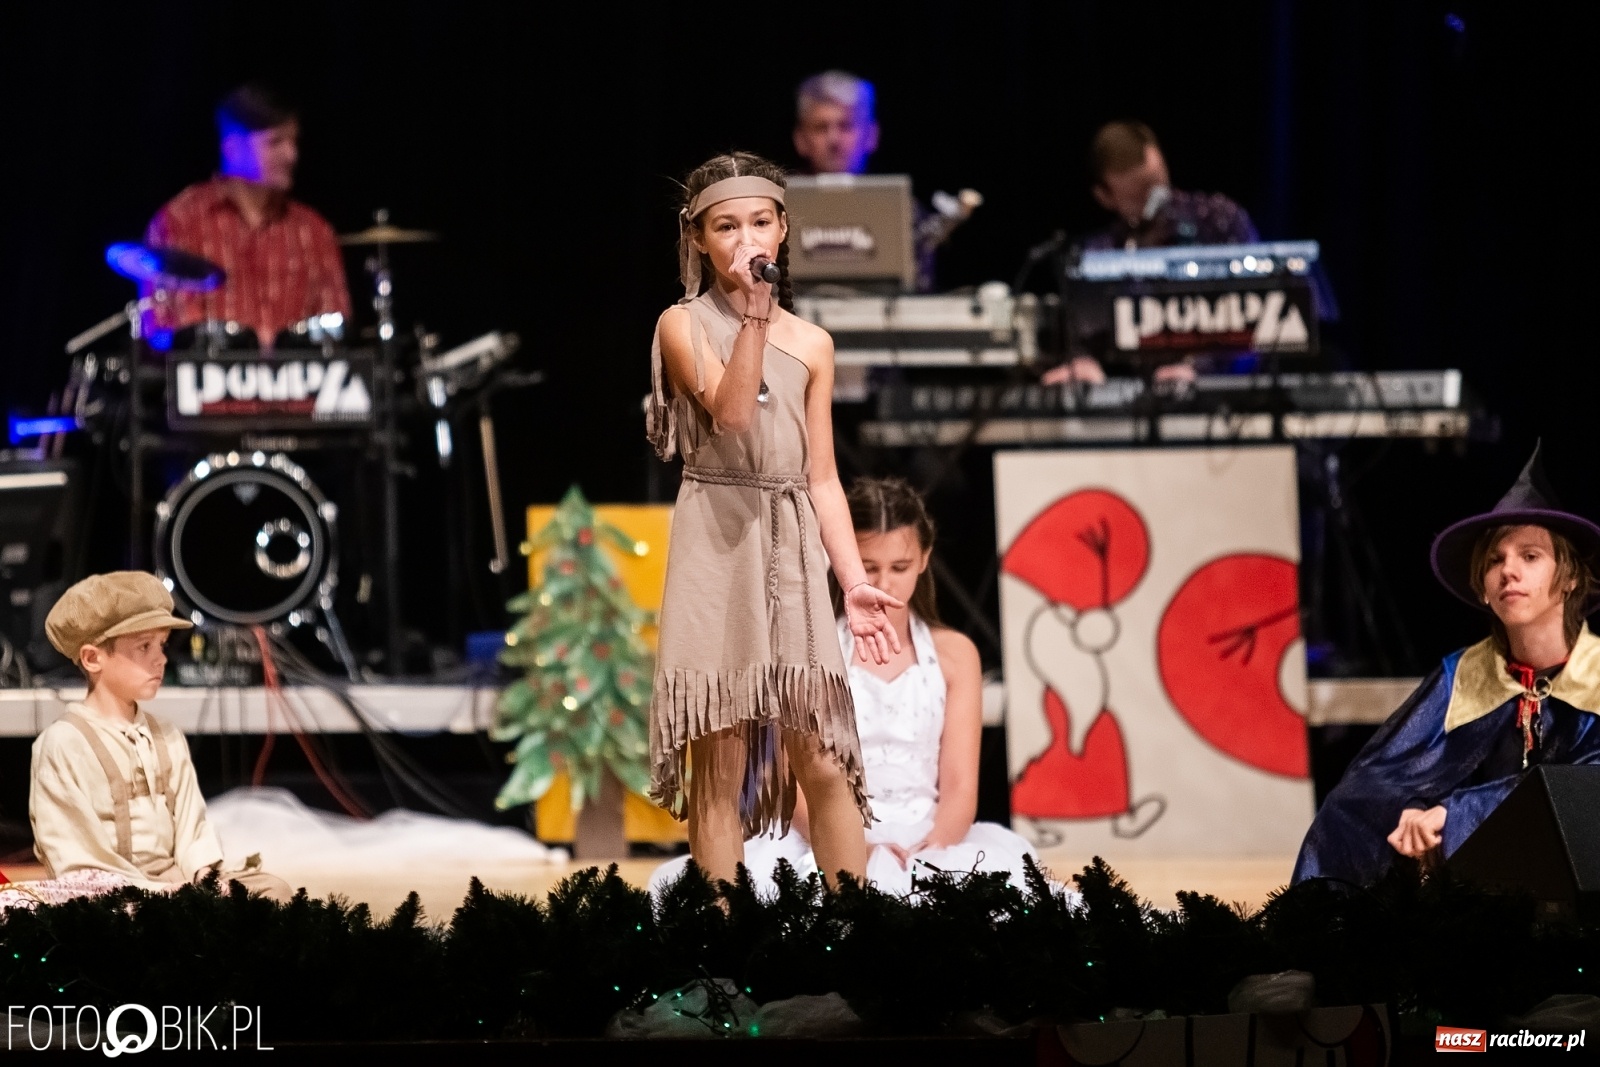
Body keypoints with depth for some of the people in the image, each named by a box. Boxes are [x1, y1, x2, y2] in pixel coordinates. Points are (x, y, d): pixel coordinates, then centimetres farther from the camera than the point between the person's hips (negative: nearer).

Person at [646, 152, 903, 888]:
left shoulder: (810, 345, 12)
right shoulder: (683, 325, 2)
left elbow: (821, 477, 12)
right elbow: (730, 413, -15)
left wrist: (854, 582, 3)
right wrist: (754, 312, -20)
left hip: (793, 557, 3)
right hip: (716, 555, -3)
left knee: (824, 762, 0)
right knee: (721, 764, -4)